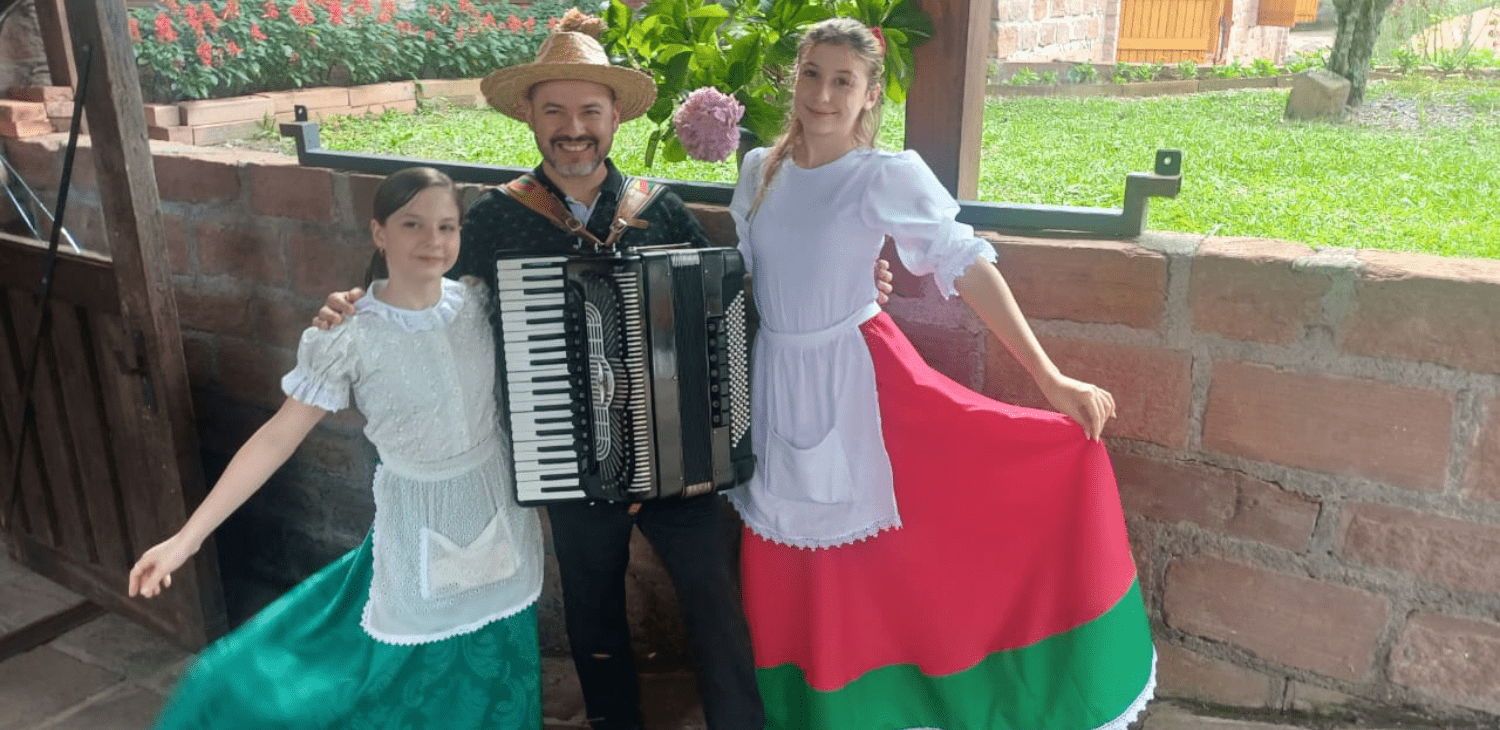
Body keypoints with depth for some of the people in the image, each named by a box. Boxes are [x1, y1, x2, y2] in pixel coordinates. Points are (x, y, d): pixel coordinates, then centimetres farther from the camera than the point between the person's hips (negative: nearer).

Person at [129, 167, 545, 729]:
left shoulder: (479, 302, -7)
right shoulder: (349, 336, -16)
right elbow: (278, 437, -12)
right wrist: (187, 537, -12)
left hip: (503, 514, 3)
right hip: (421, 533, -3)